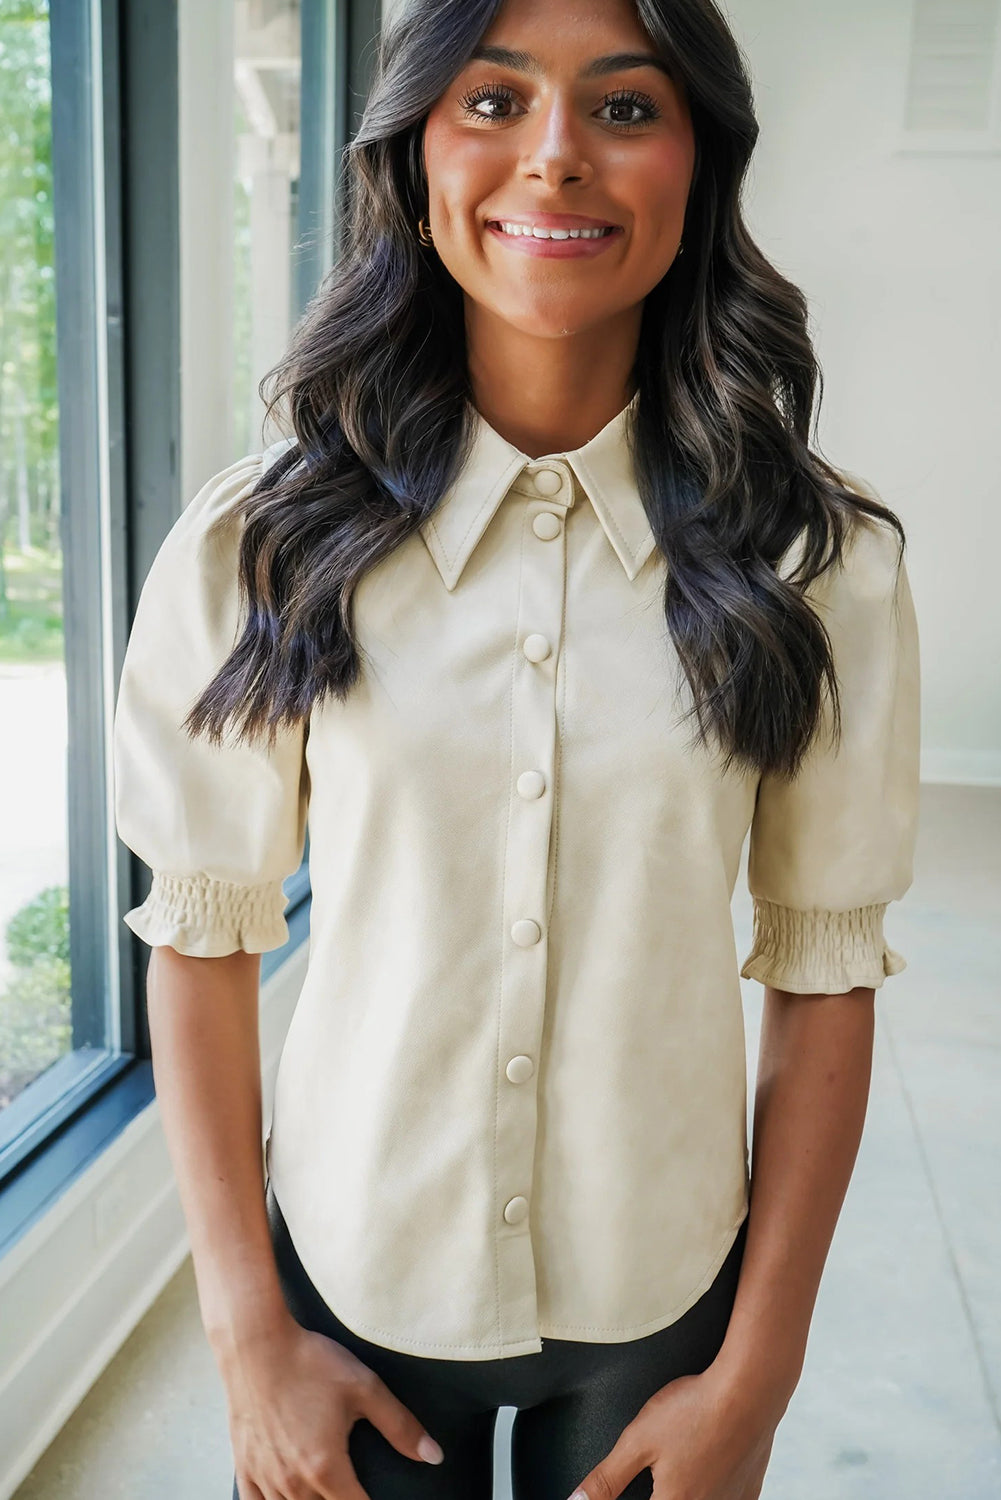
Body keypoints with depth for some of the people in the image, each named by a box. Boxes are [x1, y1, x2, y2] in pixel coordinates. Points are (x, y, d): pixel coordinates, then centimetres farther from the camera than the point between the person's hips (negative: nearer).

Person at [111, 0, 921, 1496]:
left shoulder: (823, 564, -9)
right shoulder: (262, 543, -10)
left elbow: (825, 970, -6)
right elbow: (203, 940, -6)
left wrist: (756, 1376, -4)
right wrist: (251, 1337, -5)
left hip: (662, 1297, 1)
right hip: (352, 1277, 0)